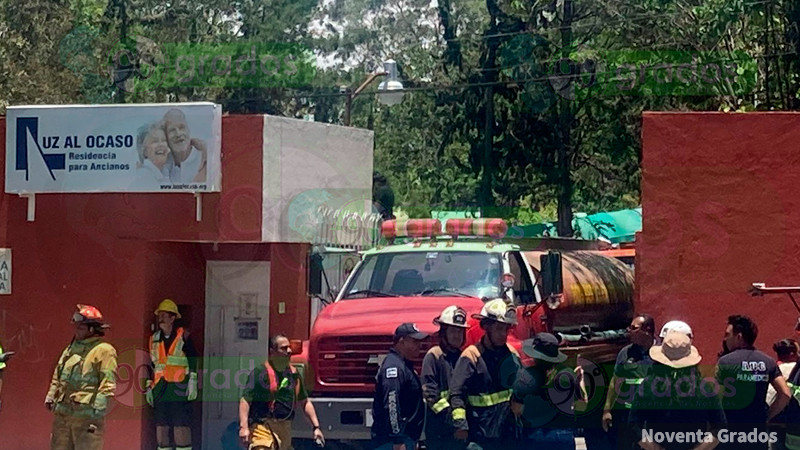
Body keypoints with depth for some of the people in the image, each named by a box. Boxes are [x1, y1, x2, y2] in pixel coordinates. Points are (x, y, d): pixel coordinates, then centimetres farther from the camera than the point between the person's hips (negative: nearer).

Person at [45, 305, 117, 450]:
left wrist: (98, 405, -19)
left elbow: (108, 382, -12)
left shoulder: (104, 350, -6)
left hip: (86, 412, -8)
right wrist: (50, 396, 16)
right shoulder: (70, 349, 20)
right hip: (63, 410, 8)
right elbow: (57, 376, 27)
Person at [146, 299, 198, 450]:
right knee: (161, 426, 5)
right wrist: (149, 386, 15)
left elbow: (193, 359, -3)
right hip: (160, 387, 6)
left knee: (181, 425, -9)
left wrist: (192, 382, -9)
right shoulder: (154, 339, 15)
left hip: (179, 387, -6)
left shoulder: (183, 336, -1)